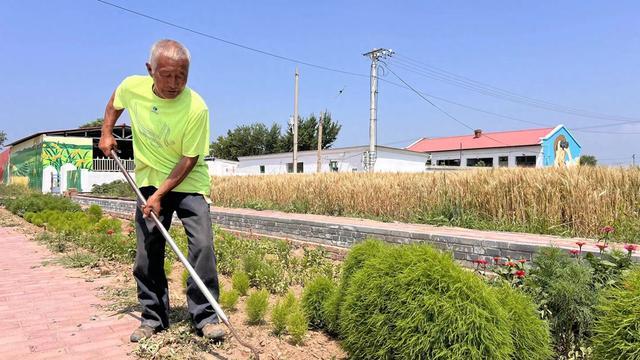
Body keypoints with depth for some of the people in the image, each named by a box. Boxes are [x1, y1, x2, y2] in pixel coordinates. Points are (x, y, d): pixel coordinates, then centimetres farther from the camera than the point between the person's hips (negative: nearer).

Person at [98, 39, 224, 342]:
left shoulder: (196, 108, -24)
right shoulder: (132, 87, -11)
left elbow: (189, 160, -19)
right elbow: (114, 103, 16)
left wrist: (160, 195, -20)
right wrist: (106, 133, 9)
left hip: (188, 184, -4)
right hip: (148, 182, 4)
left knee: (202, 245, -15)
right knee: (147, 253, 6)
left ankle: (205, 317, -2)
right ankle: (153, 317, 21)